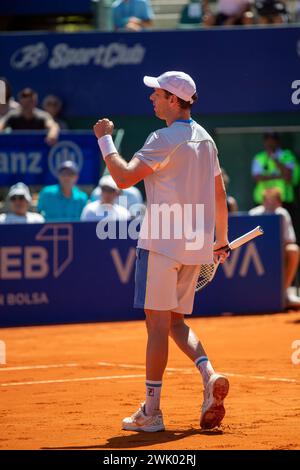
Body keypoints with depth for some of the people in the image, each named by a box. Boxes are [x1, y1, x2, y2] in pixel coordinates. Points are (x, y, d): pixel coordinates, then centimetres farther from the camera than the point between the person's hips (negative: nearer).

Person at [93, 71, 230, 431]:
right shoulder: (205, 139, 13)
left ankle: (151, 412, -2)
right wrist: (221, 240, 27)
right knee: (175, 322, 16)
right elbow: (220, 195, 18)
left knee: (157, 322, -4)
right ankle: (210, 377, -6)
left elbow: (124, 177, -19)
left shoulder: (165, 138, -12)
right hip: (195, 245, 8)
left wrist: (105, 139, -7)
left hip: (162, 243, -8)